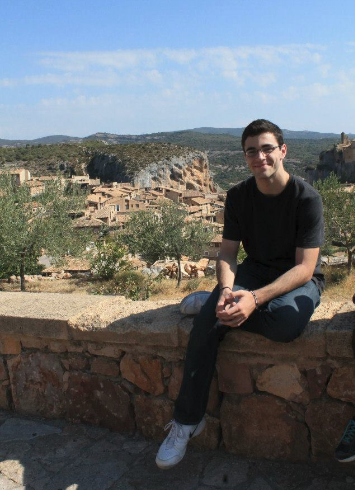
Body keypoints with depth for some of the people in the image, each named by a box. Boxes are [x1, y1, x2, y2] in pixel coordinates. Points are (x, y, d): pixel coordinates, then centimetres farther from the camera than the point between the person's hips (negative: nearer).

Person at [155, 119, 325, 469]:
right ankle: (187, 419, -13)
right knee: (206, 321, -25)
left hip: (299, 280, -3)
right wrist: (226, 291, -26)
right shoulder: (238, 196, -2)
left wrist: (255, 298, -35)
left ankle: (208, 304, -8)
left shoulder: (307, 198, -16)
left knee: (288, 322, -38)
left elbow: (305, 267, -21)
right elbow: (227, 254, -3)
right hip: (255, 271, 3)